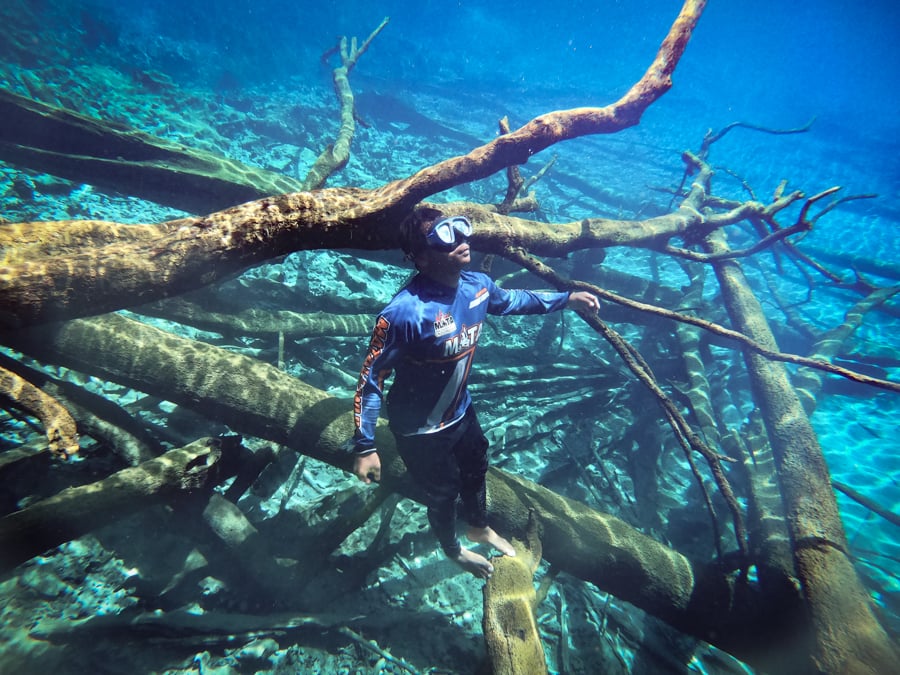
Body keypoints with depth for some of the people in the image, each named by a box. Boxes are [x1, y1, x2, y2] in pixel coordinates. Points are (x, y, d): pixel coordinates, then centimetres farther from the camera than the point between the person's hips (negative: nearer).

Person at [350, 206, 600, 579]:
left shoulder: (476, 285, -14)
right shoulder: (404, 312, -36)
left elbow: (512, 300, 10)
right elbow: (371, 380, -26)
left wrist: (566, 298, 12)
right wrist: (365, 447, -23)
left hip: (461, 411, 7)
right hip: (421, 430, -6)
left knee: (476, 468, 29)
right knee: (444, 490, 19)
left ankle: (480, 528, 64)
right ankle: (452, 548, 56)